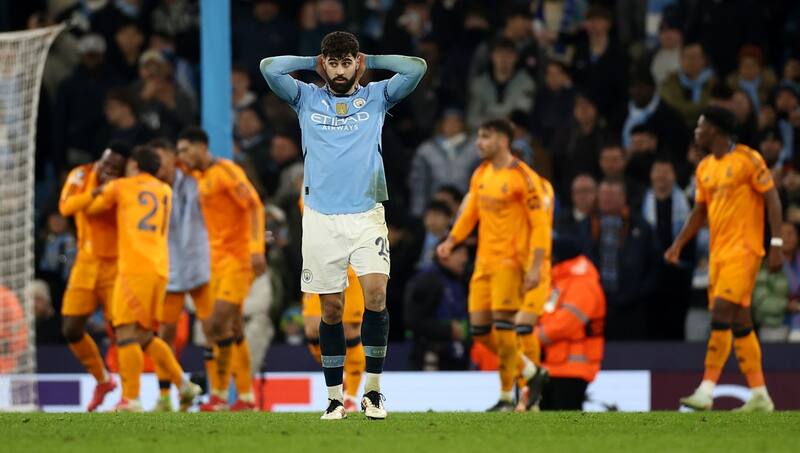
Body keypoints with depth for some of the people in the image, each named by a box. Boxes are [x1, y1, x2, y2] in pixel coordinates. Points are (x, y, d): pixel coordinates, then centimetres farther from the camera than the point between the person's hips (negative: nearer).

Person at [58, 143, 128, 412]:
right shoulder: (81, 176, -5)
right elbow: (66, 207, -19)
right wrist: (97, 191, -30)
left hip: (115, 265, -4)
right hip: (86, 263, 4)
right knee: (71, 330, 3)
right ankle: (103, 380, 26)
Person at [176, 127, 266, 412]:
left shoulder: (225, 171, -12)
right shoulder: (201, 177, 15)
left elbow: (254, 206, -20)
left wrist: (257, 248, -28)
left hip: (238, 257, -9)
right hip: (219, 257, 9)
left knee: (219, 323, -15)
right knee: (233, 329, 8)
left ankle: (219, 394, -10)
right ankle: (246, 396, 13)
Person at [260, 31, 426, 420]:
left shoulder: (376, 97, 10)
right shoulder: (308, 98, 11)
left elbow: (416, 67, 1)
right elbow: (269, 67, 2)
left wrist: (369, 61, 9)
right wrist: (313, 63, 10)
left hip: (366, 215, -1)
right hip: (321, 218, 1)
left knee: (376, 292, -18)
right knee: (331, 309, 1)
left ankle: (372, 391, -12)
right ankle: (335, 398, 7)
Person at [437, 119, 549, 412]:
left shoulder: (522, 177, -11)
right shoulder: (481, 175, 11)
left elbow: (539, 224, -12)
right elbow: (470, 213, 21)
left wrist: (536, 267, -18)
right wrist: (451, 241, 4)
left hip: (510, 260, -7)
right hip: (484, 261, 7)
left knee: (502, 324, -13)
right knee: (479, 328, 3)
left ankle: (506, 397, -4)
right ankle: (529, 370, 23)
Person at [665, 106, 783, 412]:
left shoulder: (747, 159, -8)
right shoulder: (705, 168, 14)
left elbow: (772, 199, -9)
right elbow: (700, 211, 22)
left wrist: (777, 244, -15)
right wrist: (678, 244, 10)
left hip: (743, 249, -8)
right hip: (718, 252, 8)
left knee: (721, 313, -16)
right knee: (740, 323, 7)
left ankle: (706, 390, -18)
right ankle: (760, 396, 11)